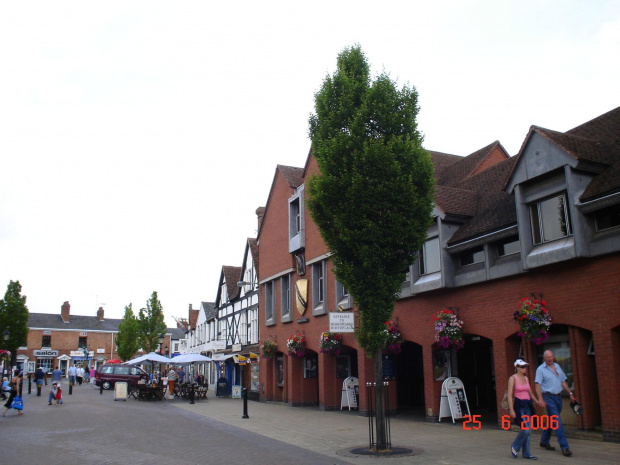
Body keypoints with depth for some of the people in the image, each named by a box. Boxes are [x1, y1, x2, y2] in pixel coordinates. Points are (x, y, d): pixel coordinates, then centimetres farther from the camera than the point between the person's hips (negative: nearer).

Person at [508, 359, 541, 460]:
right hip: (519, 405, -7)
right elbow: (510, 395, -11)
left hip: (527, 405, 7)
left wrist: (537, 401, 12)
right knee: (525, 429, -13)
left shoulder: (526, 378, 12)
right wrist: (511, 410, -17)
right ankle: (514, 447, 8)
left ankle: (526, 453, 14)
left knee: (528, 431, 6)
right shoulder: (513, 378, -8)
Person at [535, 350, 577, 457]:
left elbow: (563, 381, 20)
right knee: (557, 422, -12)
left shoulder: (557, 366, 13)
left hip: (558, 397, 7)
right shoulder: (541, 369, -6)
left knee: (551, 421, 14)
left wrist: (570, 393, 14)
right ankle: (564, 447, -12)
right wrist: (541, 399, -20)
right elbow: (538, 385, -11)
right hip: (549, 397, -6)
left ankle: (544, 441, 28)